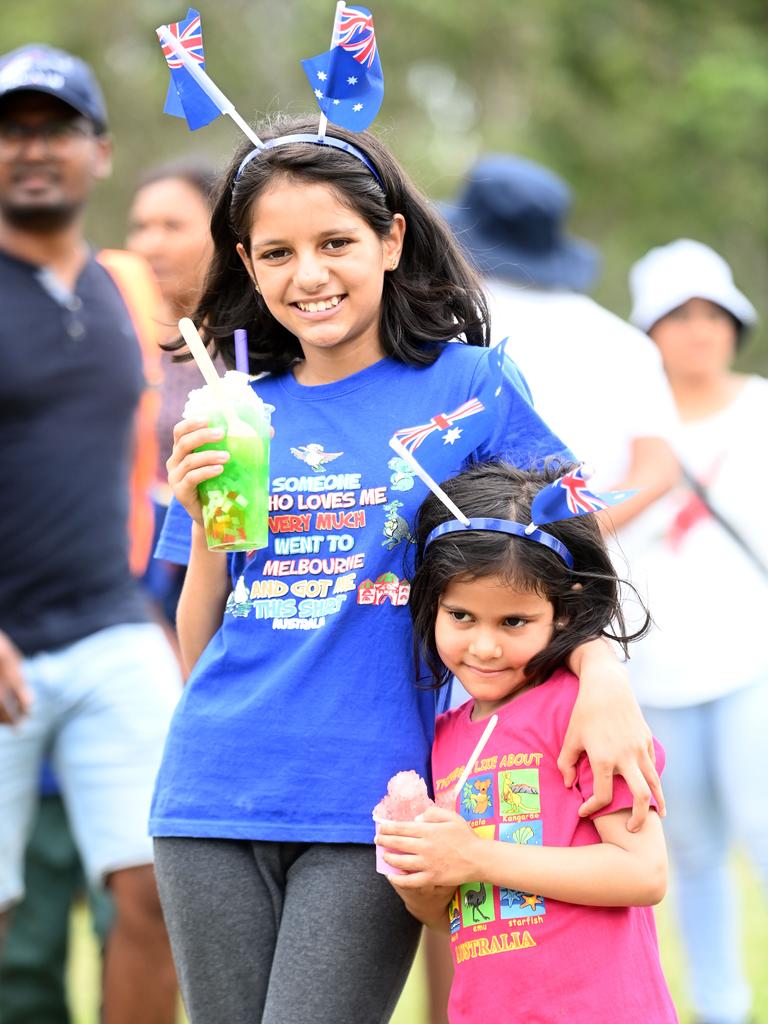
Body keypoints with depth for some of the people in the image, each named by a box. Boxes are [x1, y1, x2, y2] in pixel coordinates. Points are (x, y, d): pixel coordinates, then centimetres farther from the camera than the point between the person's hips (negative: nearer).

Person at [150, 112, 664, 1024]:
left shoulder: (463, 384, 1)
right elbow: (199, 653, 12)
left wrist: (603, 682, -19)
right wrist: (203, 523, -5)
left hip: (366, 809, -4)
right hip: (215, 797, 4)